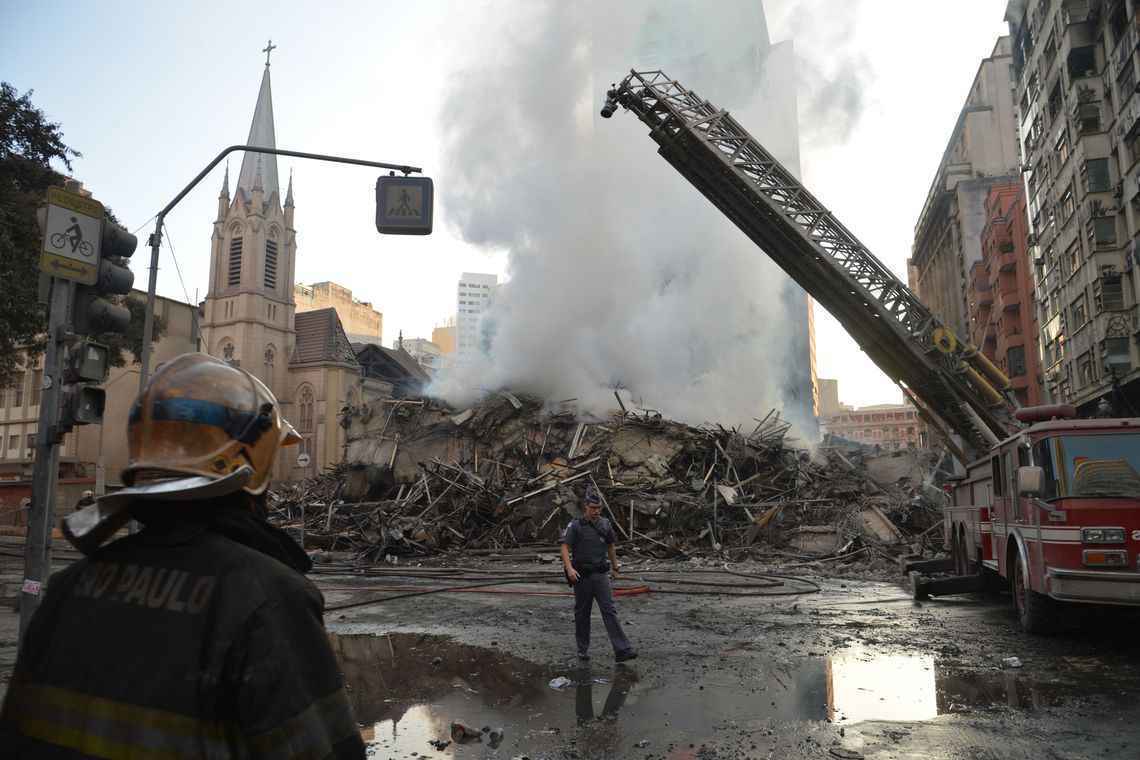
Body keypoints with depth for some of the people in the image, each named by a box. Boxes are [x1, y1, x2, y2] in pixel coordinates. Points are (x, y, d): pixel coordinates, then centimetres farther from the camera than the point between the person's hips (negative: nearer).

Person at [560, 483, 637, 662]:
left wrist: (615, 566, 33)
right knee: (582, 613, 9)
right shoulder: (575, 526, -7)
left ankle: (622, 650, -13)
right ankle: (583, 649, 25)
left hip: (601, 575, 2)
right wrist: (569, 569, -29)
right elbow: (565, 548, -14)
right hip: (582, 576, -2)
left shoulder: (605, 524, 5)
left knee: (609, 610, -8)